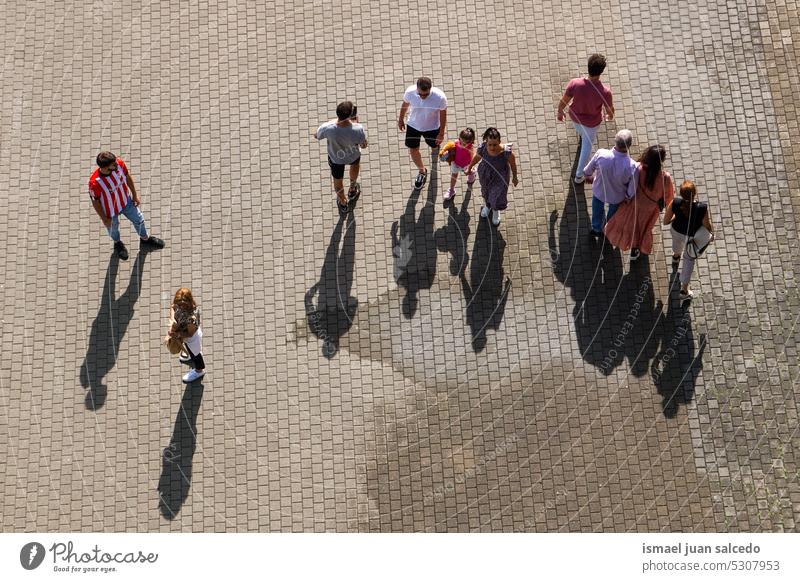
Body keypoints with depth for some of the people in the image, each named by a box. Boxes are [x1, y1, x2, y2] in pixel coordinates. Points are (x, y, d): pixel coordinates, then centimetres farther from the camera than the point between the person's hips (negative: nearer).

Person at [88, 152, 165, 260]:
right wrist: (104, 219, -10)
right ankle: (117, 243, 63)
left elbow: (127, 177, -8)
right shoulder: (95, 182, -42)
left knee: (139, 219, 25)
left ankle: (145, 239, 58)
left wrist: (135, 194, 4)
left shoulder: (119, 163, -31)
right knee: (113, 229, 27)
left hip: (126, 201, 4)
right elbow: (95, 201, -23)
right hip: (110, 211, -4)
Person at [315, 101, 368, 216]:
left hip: (336, 158, 0)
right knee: (355, 164, 39)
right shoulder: (357, 129, -40)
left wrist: (336, 120, -11)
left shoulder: (327, 129, -40)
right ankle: (352, 190, 64)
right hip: (353, 155, 0)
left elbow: (316, 135, -15)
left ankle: (343, 204, 57)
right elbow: (364, 145, -18)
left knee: (338, 180, 31)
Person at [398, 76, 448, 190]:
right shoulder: (410, 92, -30)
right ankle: (422, 172, 43)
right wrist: (401, 119, 9)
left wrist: (441, 133, -7)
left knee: (435, 148, 25)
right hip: (413, 125, 2)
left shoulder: (440, 97, -36)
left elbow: (443, 115, -17)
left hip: (432, 128, -1)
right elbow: (405, 104, -7)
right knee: (413, 150, 14)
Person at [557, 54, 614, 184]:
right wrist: (610, 116, 10)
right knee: (587, 144, 26)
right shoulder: (605, 92, -37)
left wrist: (560, 112, 5)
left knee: (581, 131, 39)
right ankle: (579, 174, 40)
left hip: (575, 116, 1)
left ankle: (582, 136, 75)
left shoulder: (574, 84, -36)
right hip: (592, 122, -1)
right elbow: (610, 110, -16)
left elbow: (563, 101, -18)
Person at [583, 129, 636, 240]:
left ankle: (596, 229, 62)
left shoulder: (601, 154, -37)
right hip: (617, 197, -1)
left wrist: (589, 177, 8)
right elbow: (632, 191, -24)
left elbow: (587, 171, -17)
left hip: (599, 191, 1)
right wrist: (628, 197, 1)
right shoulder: (632, 166, -40)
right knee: (613, 214, 34)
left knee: (598, 210, 35)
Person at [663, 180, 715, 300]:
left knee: (678, 241, 40)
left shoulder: (675, 203, -35)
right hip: (693, 236, -2)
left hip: (677, 230, 2)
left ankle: (676, 256, 77)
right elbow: (707, 226, -21)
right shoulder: (702, 208, -39)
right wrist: (712, 233, 2)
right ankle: (684, 290, 37)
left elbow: (665, 222, -19)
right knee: (689, 259, 26)